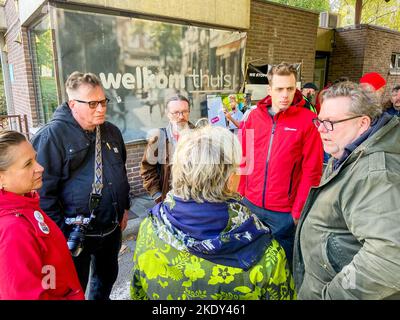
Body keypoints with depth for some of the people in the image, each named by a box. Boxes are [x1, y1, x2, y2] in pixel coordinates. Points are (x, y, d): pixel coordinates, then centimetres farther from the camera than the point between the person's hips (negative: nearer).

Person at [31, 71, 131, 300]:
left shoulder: (112, 131, 3)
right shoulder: (52, 135, -18)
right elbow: (43, 191, -18)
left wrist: (125, 207, 14)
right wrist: (61, 232, -16)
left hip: (112, 228, 6)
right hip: (75, 233, -6)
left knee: (108, 275, 26)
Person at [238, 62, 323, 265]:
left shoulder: (307, 121, -10)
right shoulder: (254, 116, 1)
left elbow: (312, 171, -11)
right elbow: (244, 158, 6)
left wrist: (299, 211, -10)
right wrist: (240, 194, 4)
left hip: (284, 211, -3)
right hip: (250, 204, 4)